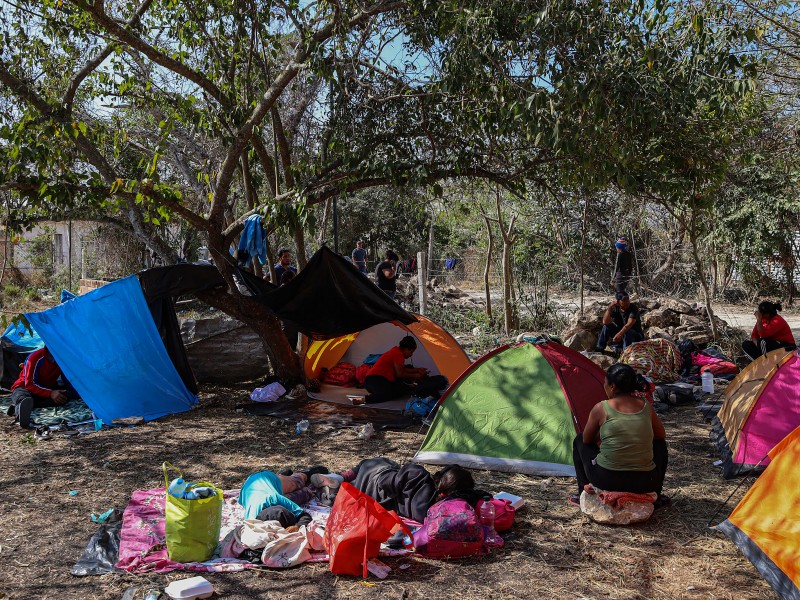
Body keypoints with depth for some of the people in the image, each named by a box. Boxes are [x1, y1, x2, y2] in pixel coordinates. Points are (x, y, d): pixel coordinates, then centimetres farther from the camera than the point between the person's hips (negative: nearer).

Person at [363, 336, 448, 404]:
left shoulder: (395, 351, 22)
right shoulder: (398, 353, -9)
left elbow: (402, 369, 27)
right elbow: (400, 374, -11)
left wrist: (417, 370, 25)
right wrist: (415, 375, 1)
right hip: (376, 379, -12)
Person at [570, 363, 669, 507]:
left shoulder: (601, 408, -5)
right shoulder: (646, 406, 4)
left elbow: (586, 440, 10)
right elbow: (661, 435, 21)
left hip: (608, 482, -3)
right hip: (645, 484, 3)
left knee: (579, 441, 23)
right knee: (659, 444, 33)